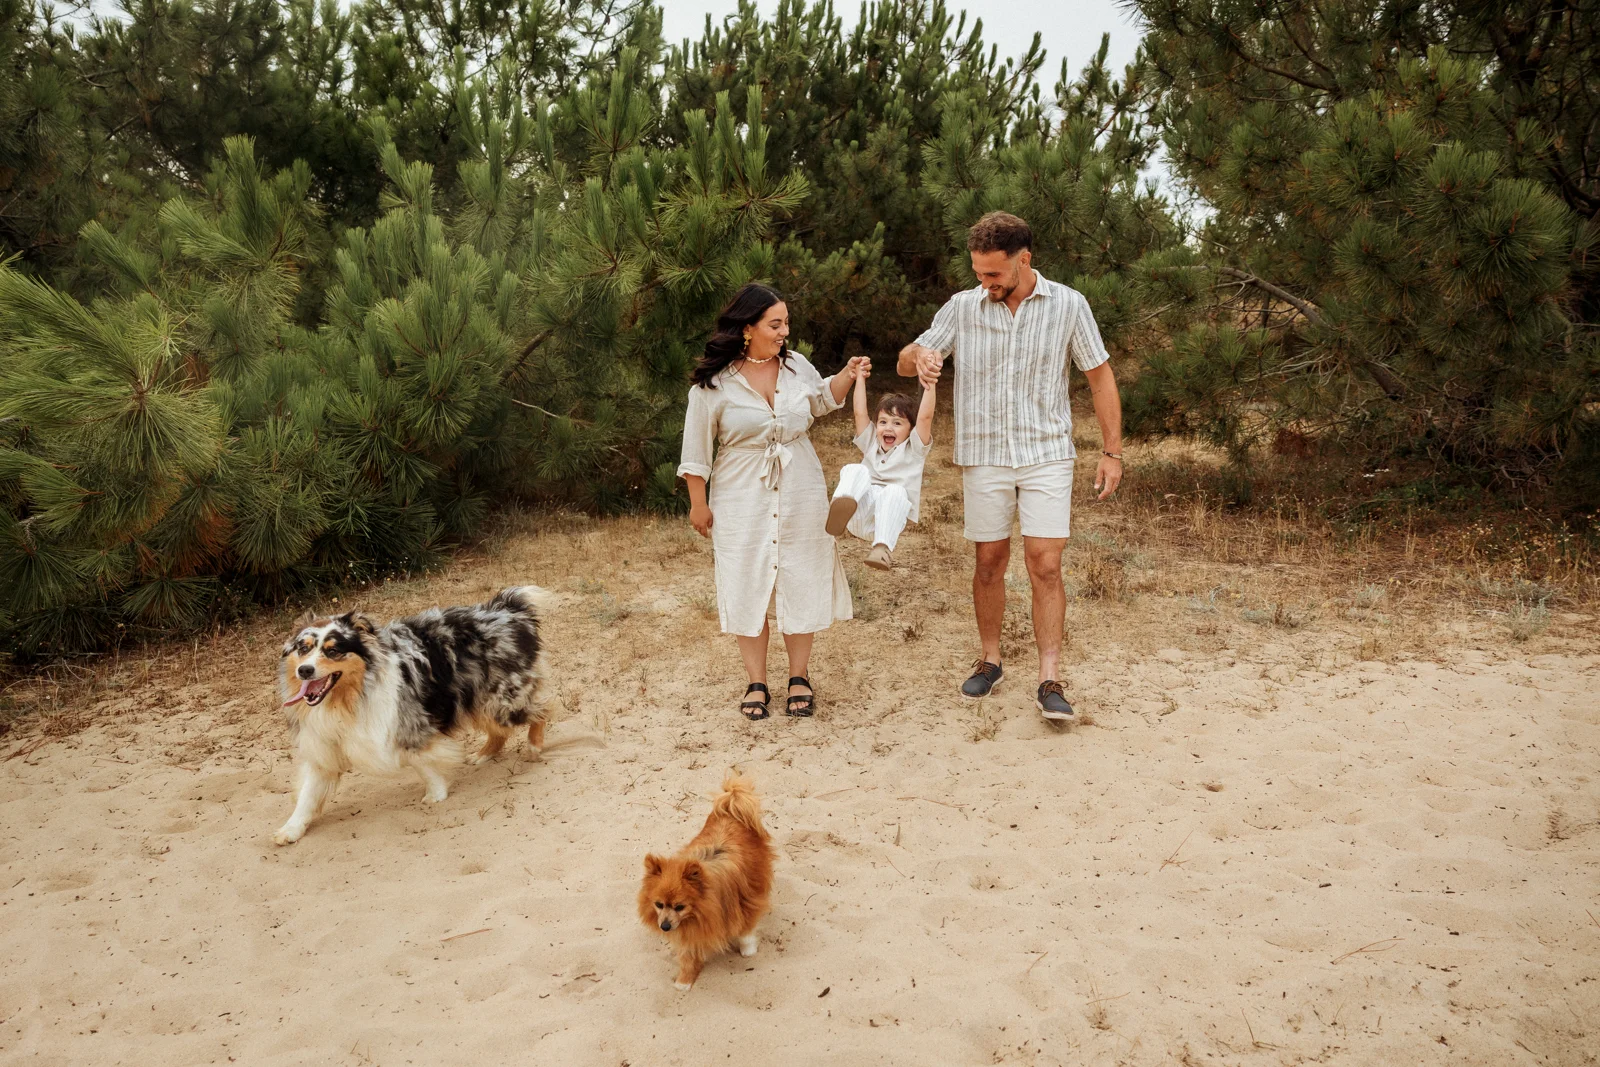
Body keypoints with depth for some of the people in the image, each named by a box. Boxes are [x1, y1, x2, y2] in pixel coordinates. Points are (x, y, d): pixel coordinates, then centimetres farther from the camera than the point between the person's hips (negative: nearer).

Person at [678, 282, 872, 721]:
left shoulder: (796, 365, 1)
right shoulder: (714, 383, -11)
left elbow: (821, 400, 22)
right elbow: (697, 449, -4)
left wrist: (847, 376, 5)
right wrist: (698, 503, -1)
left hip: (800, 497, 3)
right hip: (742, 500, -3)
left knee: (800, 584, 8)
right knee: (748, 587, 4)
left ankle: (799, 677, 22)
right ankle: (756, 683, 17)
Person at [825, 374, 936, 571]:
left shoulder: (913, 448, 16)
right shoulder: (871, 444, 26)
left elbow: (925, 416, 2)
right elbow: (859, 412, 18)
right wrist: (860, 377, 18)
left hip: (890, 518, -2)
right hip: (859, 519, 2)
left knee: (894, 491, -35)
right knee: (855, 470, -24)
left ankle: (883, 547, -49)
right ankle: (842, 507, -58)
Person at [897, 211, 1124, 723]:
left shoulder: (1068, 305, -2)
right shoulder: (962, 308, 1)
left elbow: (1100, 377, 4)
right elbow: (905, 360, 4)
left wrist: (1112, 451, -1)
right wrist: (919, 355, -22)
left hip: (1046, 455, -2)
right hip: (983, 455, 2)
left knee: (1045, 565, -8)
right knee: (989, 562, 9)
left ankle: (1050, 681, -4)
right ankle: (989, 661, 25)